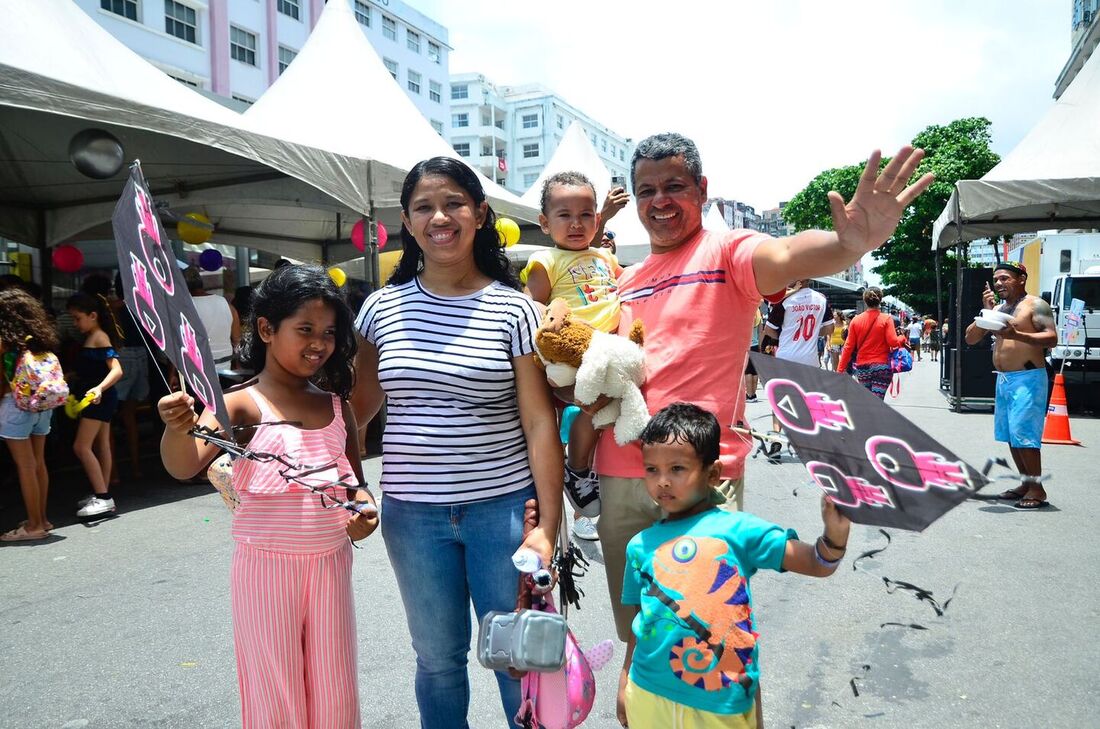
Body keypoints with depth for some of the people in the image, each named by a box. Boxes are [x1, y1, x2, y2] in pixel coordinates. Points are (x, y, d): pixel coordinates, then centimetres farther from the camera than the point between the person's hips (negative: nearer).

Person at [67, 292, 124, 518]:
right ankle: (102, 495, 21)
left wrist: (99, 388, -38)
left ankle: (103, 497, -8)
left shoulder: (99, 337, -14)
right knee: (101, 445, 13)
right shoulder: (91, 338, 14)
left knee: (81, 446, -9)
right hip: (100, 399, 10)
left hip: (99, 398, -10)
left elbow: (117, 370, -25)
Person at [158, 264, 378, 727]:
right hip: (266, 563, -4)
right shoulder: (243, 404, -8)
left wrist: (363, 504, -6)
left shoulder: (337, 406, 5)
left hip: (330, 560, 4)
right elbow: (184, 466, -22)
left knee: (335, 692, 15)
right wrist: (177, 428, -43)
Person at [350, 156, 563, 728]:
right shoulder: (383, 306, 2)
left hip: (502, 507, -2)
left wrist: (546, 525, -11)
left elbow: (539, 423, -6)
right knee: (437, 659, 16)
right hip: (412, 513, 2)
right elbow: (356, 408, 7)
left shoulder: (514, 310, -5)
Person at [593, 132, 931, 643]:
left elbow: (787, 256, -27)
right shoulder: (627, 280, 14)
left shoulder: (726, 251, -4)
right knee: (637, 638, 19)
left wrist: (849, 245, -48)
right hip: (620, 476, 6)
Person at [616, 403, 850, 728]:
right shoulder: (640, 545, 1)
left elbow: (817, 564, -11)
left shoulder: (737, 529, -9)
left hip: (721, 703, -2)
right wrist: (625, 682, 13)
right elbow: (642, 619, 10)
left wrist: (835, 533, -29)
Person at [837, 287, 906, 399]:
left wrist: (841, 369, 5)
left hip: (862, 367, 3)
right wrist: (902, 338, 11)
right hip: (882, 366, -3)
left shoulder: (856, 320, 1)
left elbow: (848, 346, 0)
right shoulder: (886, 319, -6)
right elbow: (893, 342, -11)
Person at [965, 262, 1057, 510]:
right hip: (1003, 380, 8)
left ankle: (1037, 488, -3)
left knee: (1023, 434, -11)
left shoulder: (1035, 305, -5)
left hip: (1028, 379, -8)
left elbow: (1052, 338, -15)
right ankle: (1026, 483, 18)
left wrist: (1018, 335, -27)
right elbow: (970, 338, 11)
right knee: (1010, 435, 10)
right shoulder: (998, 309, 16)